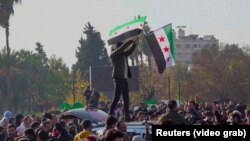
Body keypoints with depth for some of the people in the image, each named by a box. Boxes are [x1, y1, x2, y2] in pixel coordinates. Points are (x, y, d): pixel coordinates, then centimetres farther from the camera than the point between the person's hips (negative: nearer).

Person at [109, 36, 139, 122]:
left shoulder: (123, 54, 17)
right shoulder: (114, 54, -4)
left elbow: (129, 51, 22)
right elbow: (122, 48, -15)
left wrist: (134, 44, 5)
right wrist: (131, 41, -14)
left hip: (124, 79, 8)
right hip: (118, 79, -8)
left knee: (126, 99, 8)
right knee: (116, 98, -13)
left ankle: (127, 117, 11)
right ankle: (110, 116, -13)